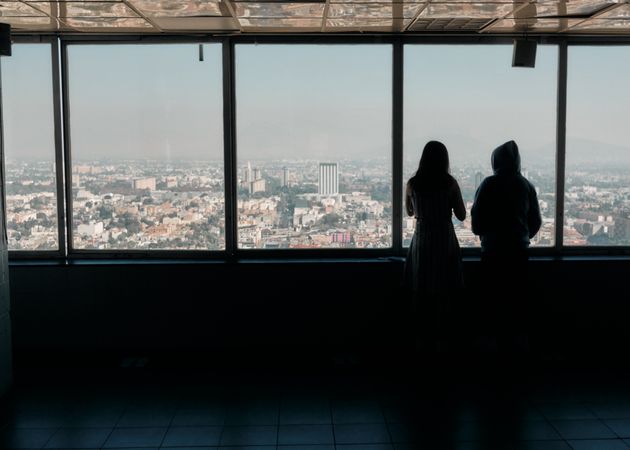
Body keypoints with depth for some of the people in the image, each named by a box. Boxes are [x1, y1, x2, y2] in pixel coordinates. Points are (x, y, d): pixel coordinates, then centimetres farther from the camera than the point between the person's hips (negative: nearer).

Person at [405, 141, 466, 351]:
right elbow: (461, 215, -4)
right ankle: (439, 337, 12)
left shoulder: (413, 183, -3)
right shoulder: (450, 183, -9)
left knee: (422, 292, 11)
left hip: (421, 241, 2)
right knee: (444, 293, 9)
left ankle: (425, 336, 15)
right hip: (445, 240, -2)